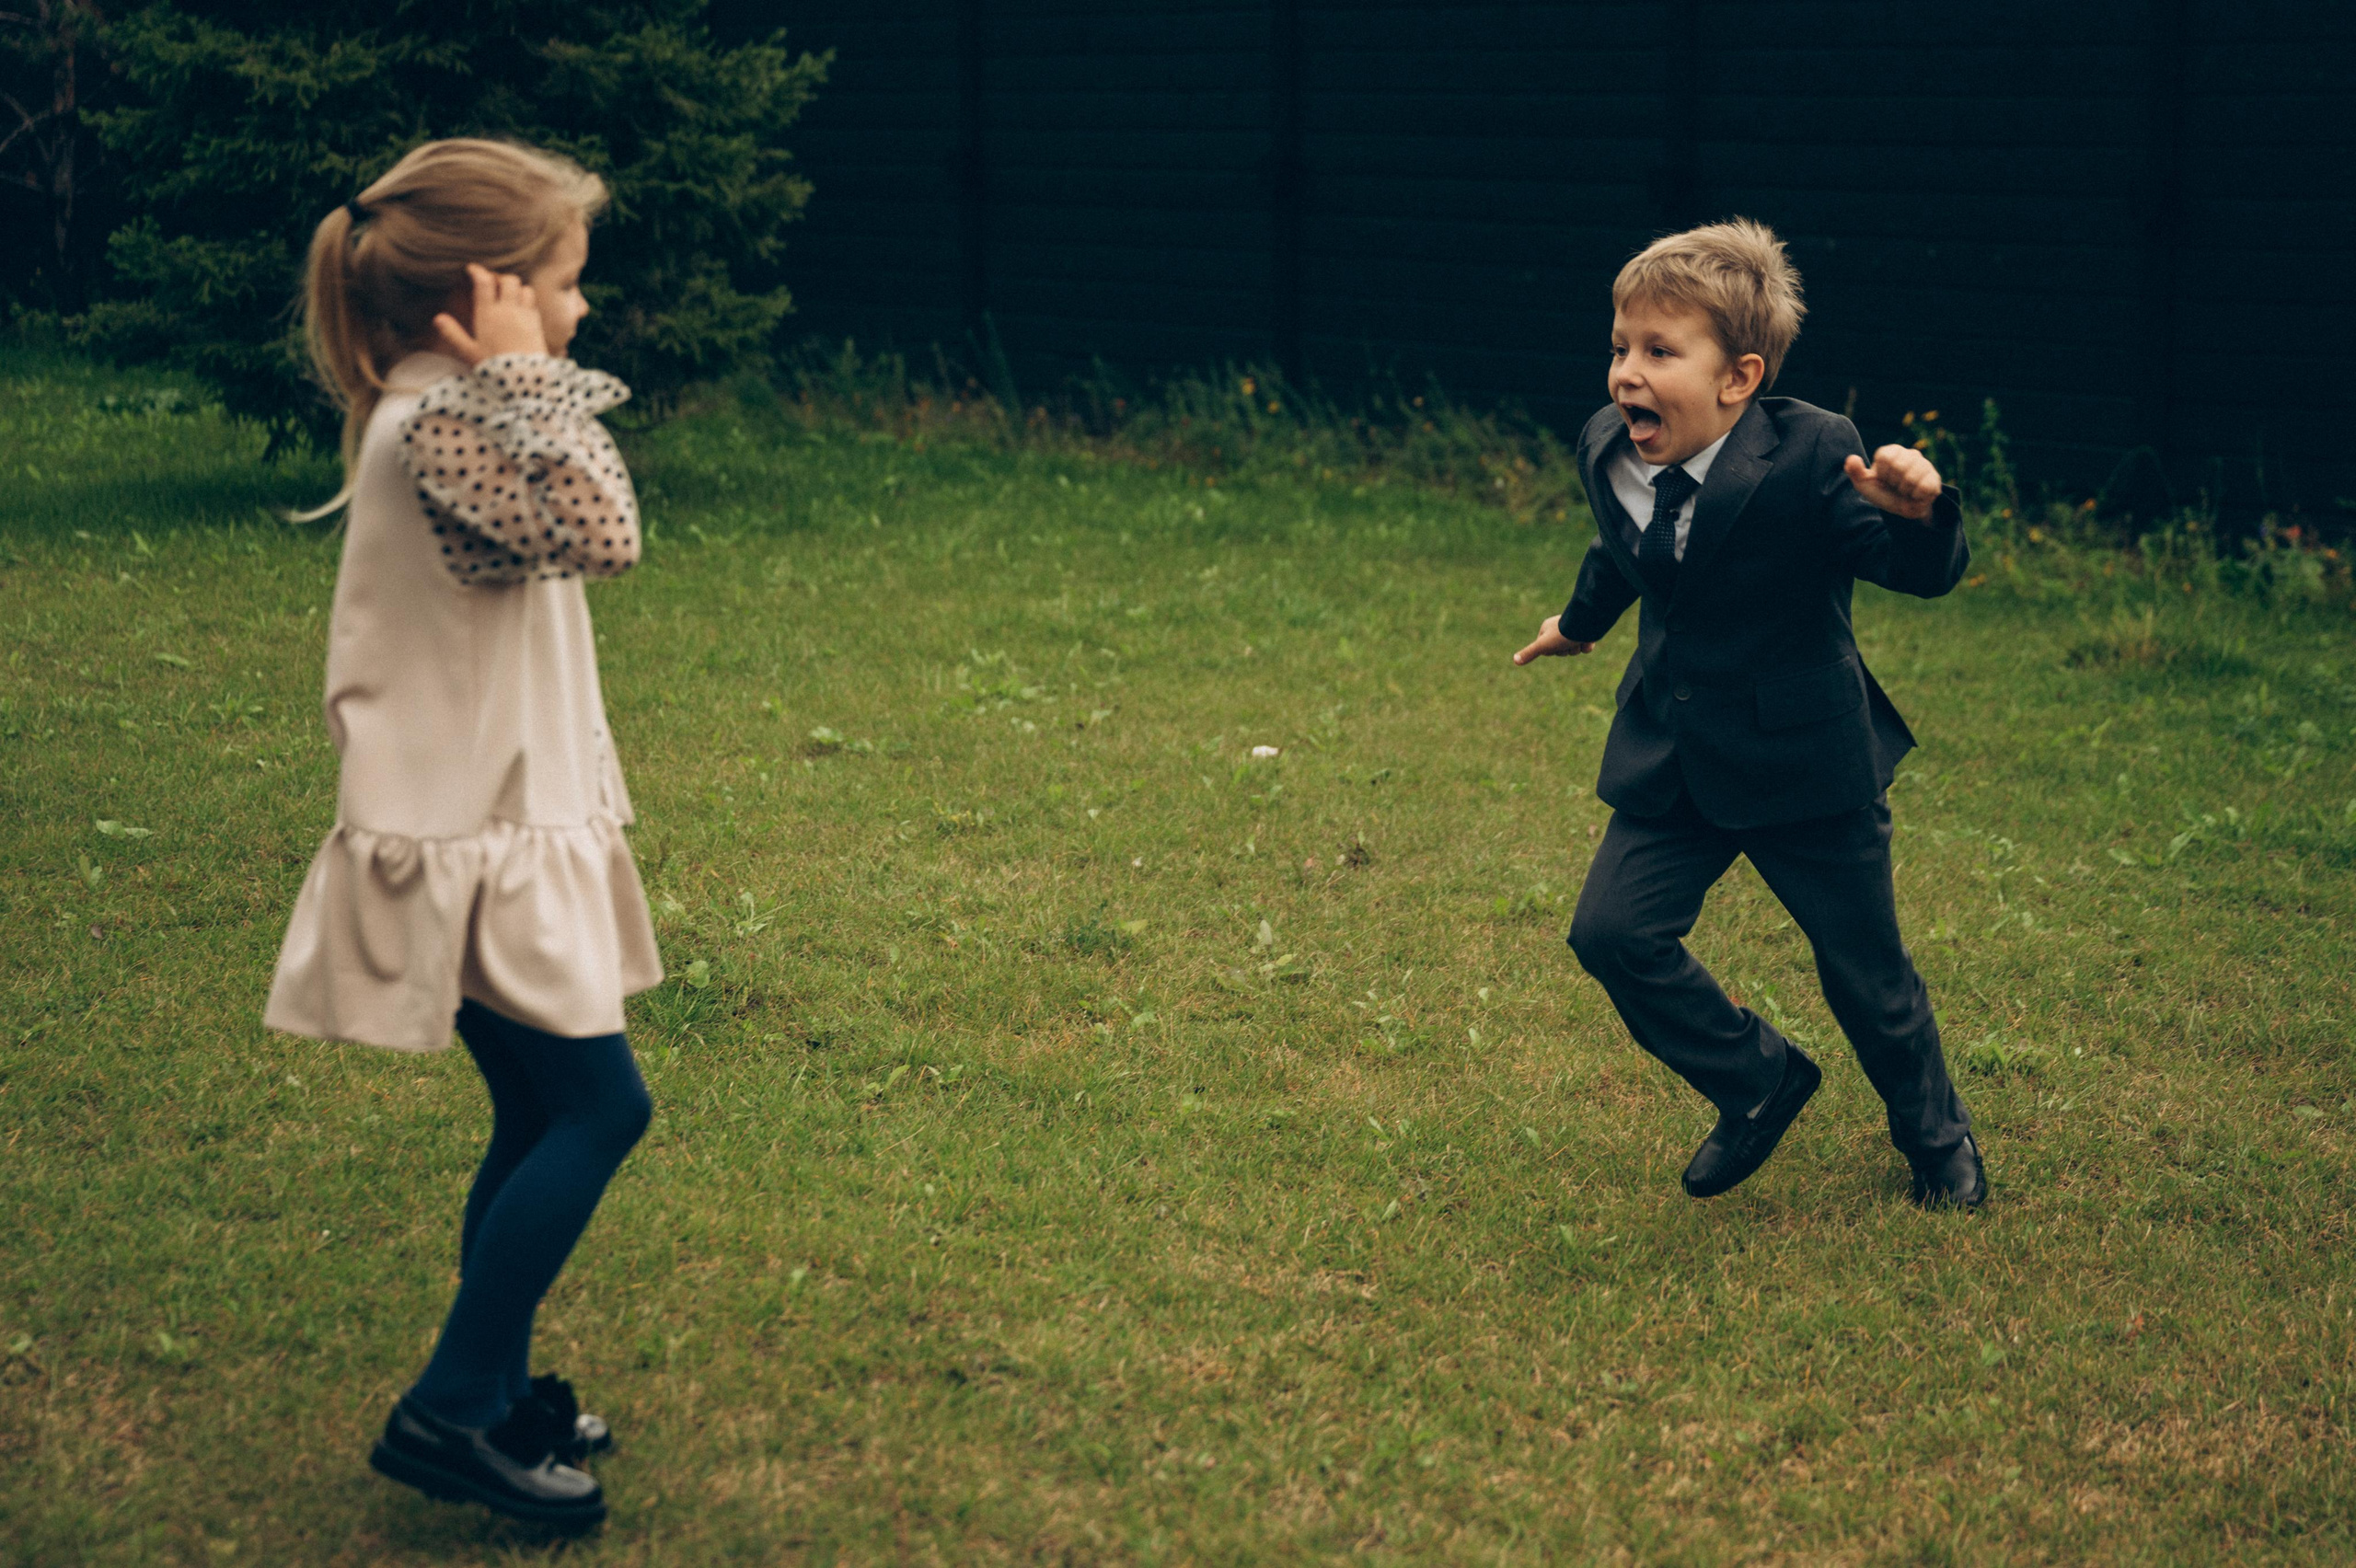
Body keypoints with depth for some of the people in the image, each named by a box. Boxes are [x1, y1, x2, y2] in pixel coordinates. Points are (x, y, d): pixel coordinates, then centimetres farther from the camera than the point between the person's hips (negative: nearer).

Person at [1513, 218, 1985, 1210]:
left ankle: (1935, 1136, 37)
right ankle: (1758, 1083, 16)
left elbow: (1926, 573, -23)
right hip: (1671, 757, 5)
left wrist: (1915, 514, -45)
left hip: (1805, 760, -5)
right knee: (1613, 931, -9)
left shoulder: (1811, 457, -23)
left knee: (1865, 970, 8)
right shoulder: (1608, 451, -5)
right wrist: (1578, 623, 37)